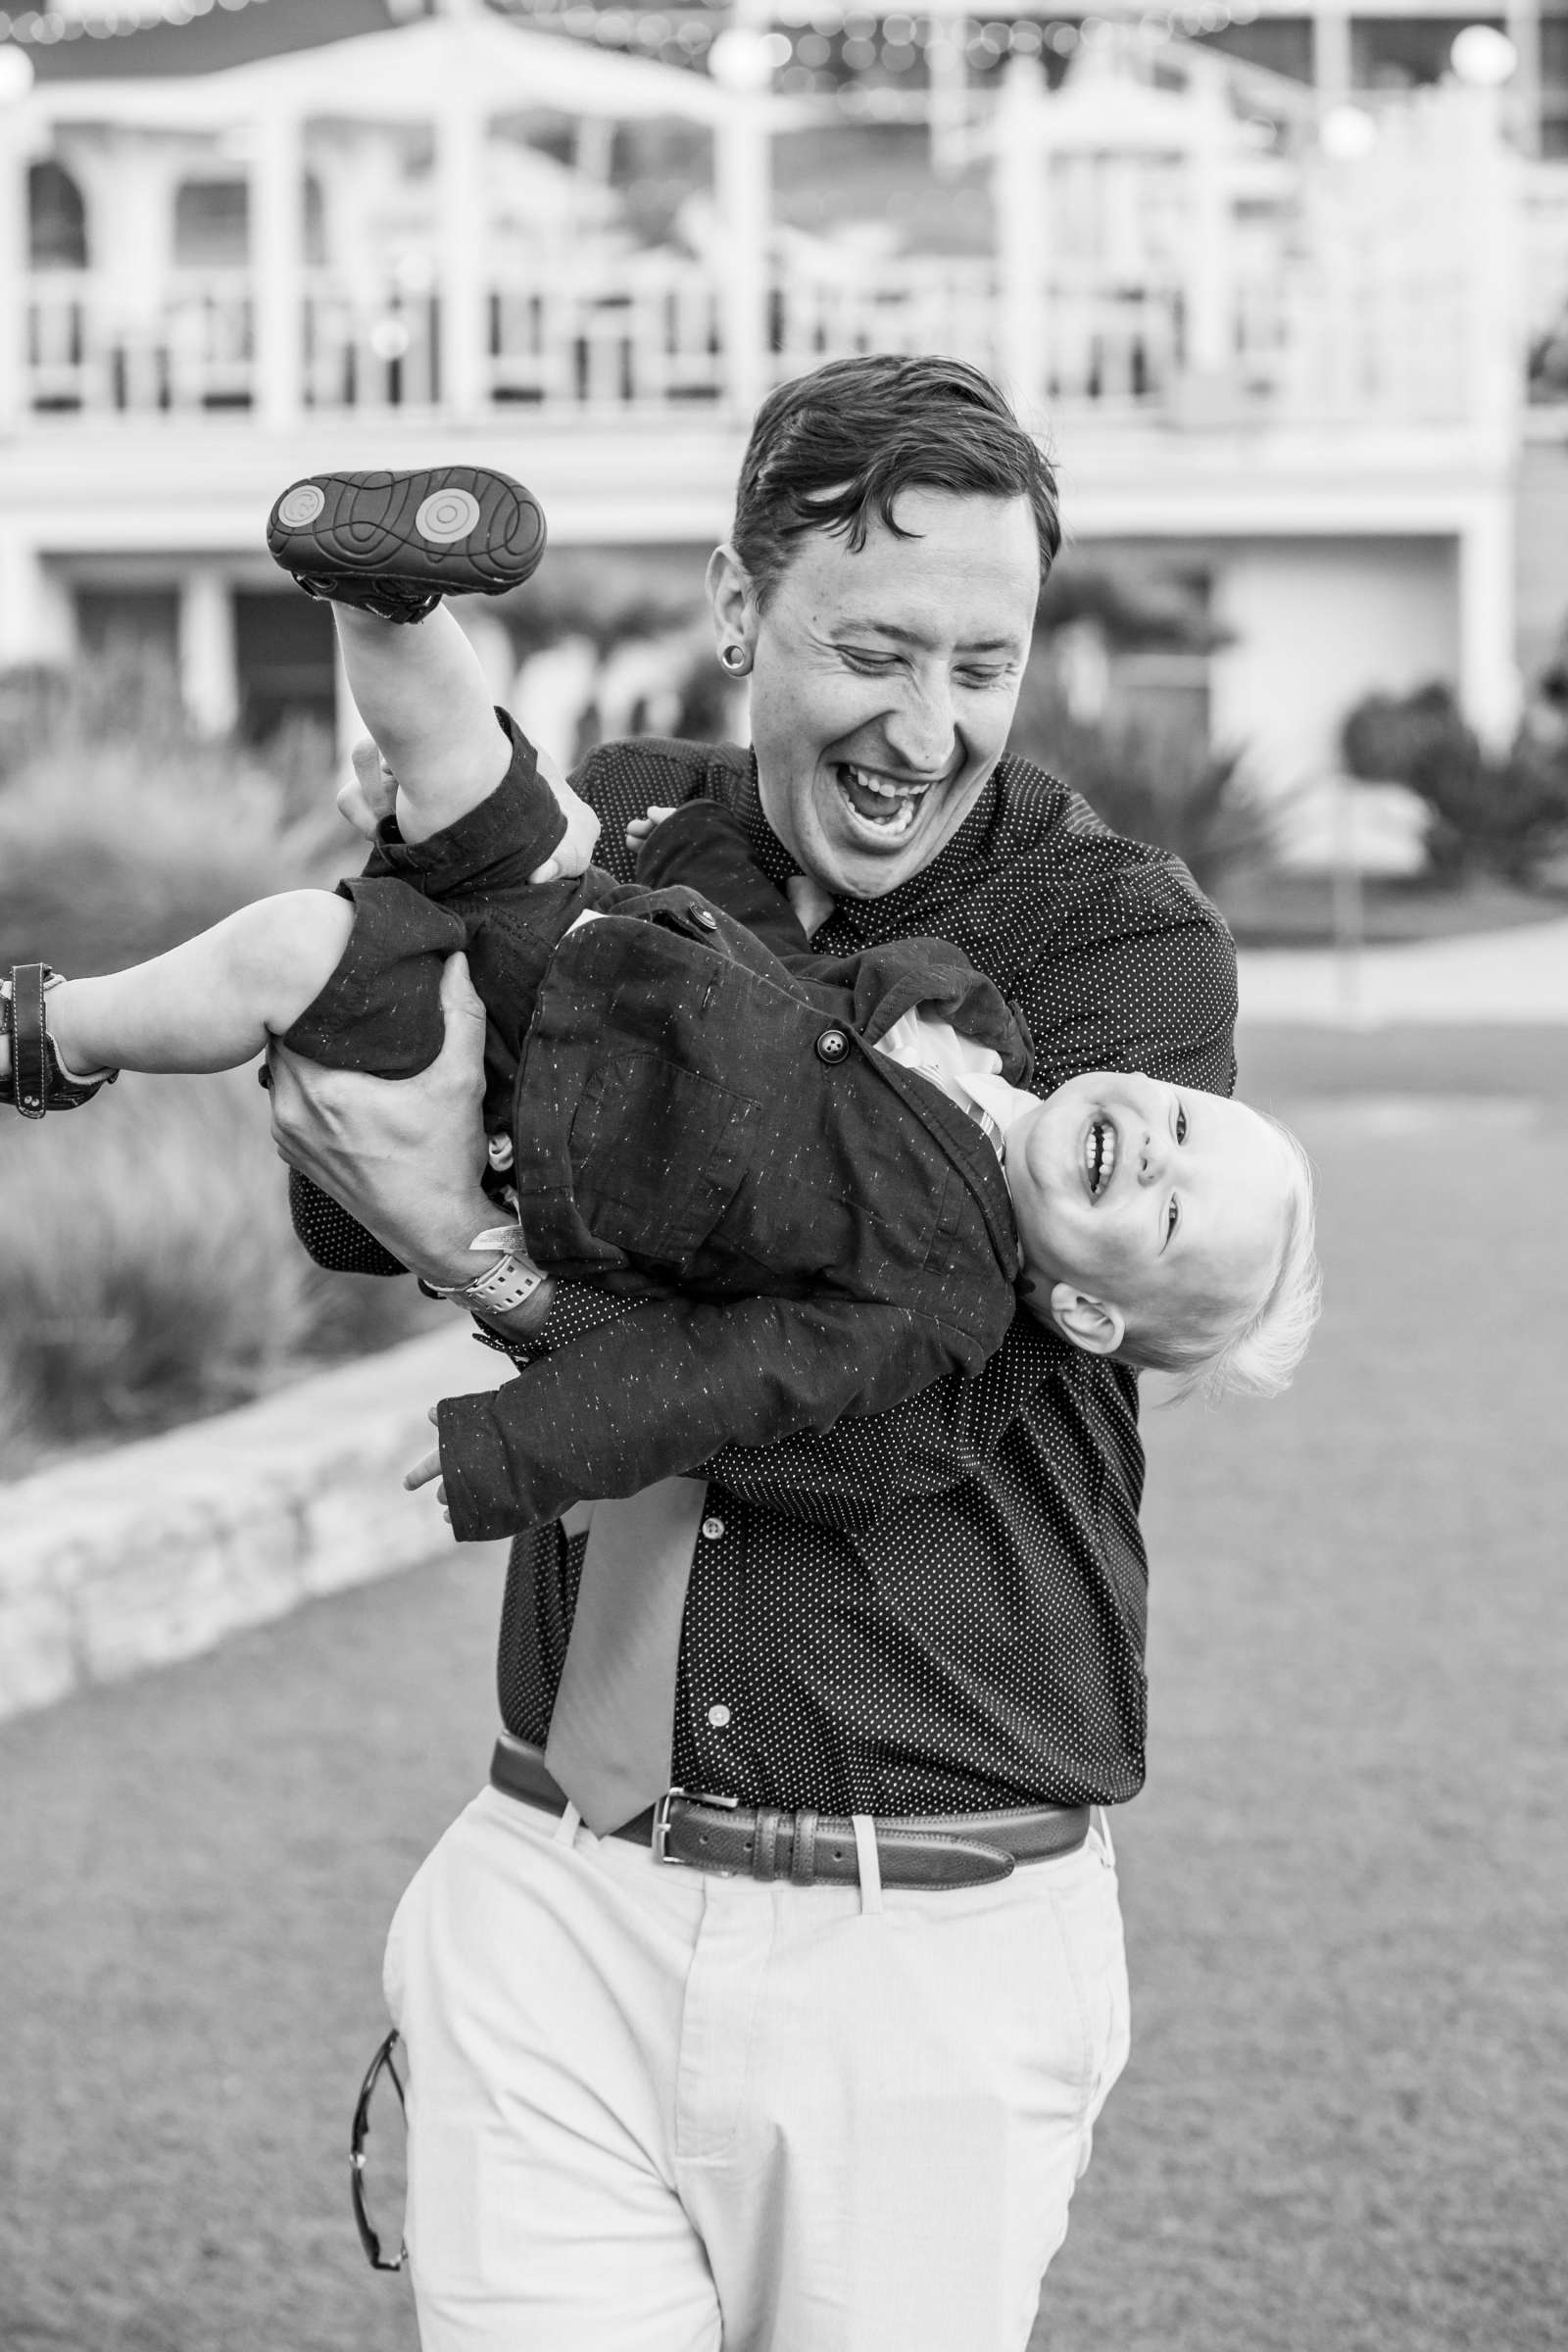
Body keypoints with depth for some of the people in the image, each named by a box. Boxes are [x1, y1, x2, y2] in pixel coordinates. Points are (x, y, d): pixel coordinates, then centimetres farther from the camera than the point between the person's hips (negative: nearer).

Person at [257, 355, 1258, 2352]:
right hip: (563, 1900, 3)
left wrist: (472, 1241, -14)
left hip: (942, 1946, -2)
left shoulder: (1123, 946, -8)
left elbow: (891, 1415, -17)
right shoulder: (605, 834, 5)